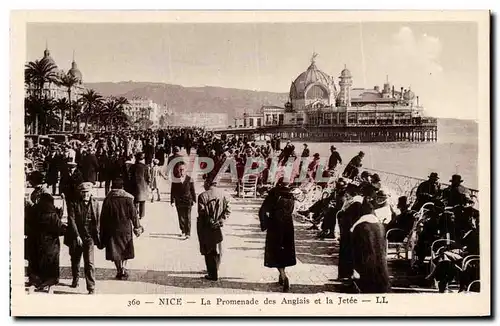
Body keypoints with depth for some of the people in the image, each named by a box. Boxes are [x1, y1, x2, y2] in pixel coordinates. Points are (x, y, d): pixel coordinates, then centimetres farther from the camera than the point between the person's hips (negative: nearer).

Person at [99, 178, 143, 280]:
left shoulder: (108, 199, -6)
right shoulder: (128, 198, -8)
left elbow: (103, 217, -2)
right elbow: (133, 214, -5)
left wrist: (102, 231, 6)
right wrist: (137, 227, 4)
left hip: (112, 229, 0)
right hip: (125, 228, 0)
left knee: (115, 251, 9)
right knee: (125, 250, 14)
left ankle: (120, 270, 7)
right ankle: (123, 268, 1)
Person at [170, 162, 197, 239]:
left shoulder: (189, 179, 1)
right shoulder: (175, 180, 1)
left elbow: (192, 190, 5)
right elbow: (173, 191, 3)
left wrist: (194, 200, 2)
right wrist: (172, 201, -2)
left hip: (187, 201, -1)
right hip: (179, 202, 1)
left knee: (187, 218, -3)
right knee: (181, 217, 9)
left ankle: (188, 233, 0)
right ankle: (183, 231, 24)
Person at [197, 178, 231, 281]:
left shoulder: (203, 196, -12)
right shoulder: (224, 195, 0)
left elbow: (202, 212, -15)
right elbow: (228, 211, -3)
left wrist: (210, 221, -5)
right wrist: (220, 221, -6)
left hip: (206, 227, -4)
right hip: (218, 228, 4)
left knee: (209, 251, 4)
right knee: (217, 250, 19)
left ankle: (213, 274, 4)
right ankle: (214, 270, 32)